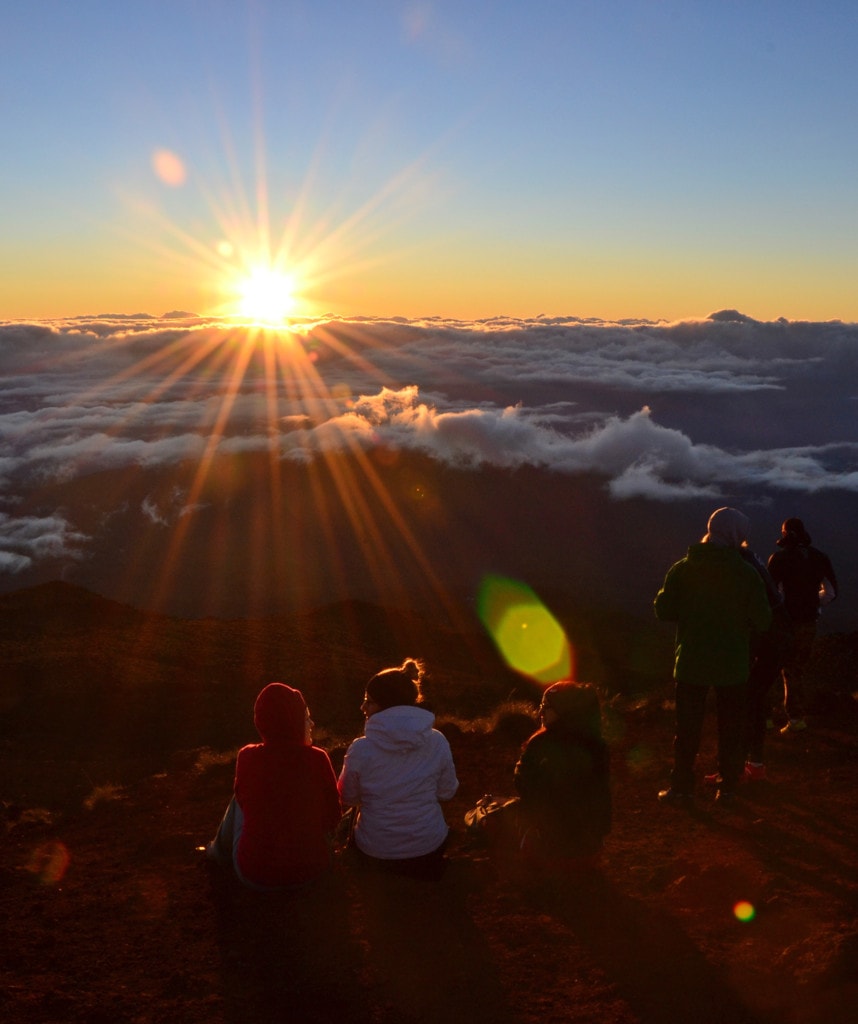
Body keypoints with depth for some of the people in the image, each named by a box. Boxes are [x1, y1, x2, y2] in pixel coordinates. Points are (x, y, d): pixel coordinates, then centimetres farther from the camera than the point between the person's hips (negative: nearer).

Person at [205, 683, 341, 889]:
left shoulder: (247, 757, -12)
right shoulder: (317, 759, -14)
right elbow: (333, 816, -1)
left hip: (255, 874, 0)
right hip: (312, 868, 0)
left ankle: (223, 851, 45)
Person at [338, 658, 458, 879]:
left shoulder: (360, 749, -20)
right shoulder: (438, 742, -15)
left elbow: (348, 798, -3)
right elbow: (447, 792, 0)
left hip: (375, 853, -1)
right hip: (429, 848, 1)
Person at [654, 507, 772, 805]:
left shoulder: (683, 568, -6)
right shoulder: (747, 573, -10)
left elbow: (663, 610, -5)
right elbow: (762, 620, -10)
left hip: (691, 661, 1)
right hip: (732, 665, -1)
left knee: (687, 727, 11)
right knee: (730, 728, 13)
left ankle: (682, 786, 14)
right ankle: (728, 787, 16)